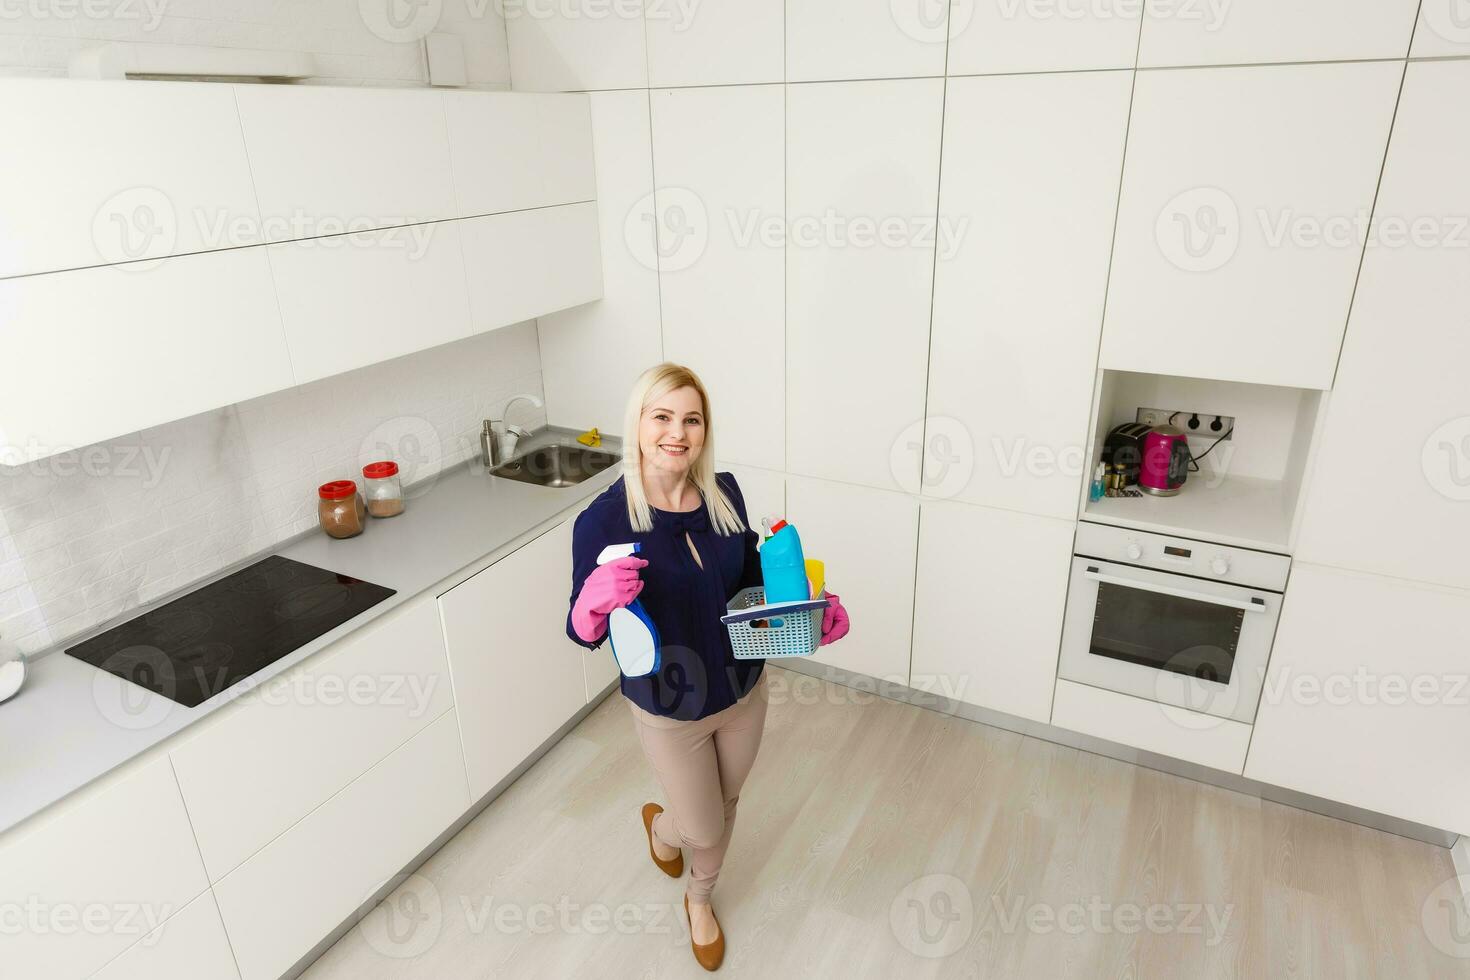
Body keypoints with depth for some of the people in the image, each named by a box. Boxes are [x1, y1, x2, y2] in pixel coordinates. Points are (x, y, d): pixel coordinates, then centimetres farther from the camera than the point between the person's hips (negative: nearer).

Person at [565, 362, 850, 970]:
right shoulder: (603, 520, -24)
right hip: (669, 708, -4)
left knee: (725, 807, 26)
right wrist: (594, 600, -40)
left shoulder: (724, 493, -12)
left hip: (743, 691, 4)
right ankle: (661, 825, 56)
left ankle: (699, 899, 59)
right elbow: (584, 634, -16)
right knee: (704, 829, 16)